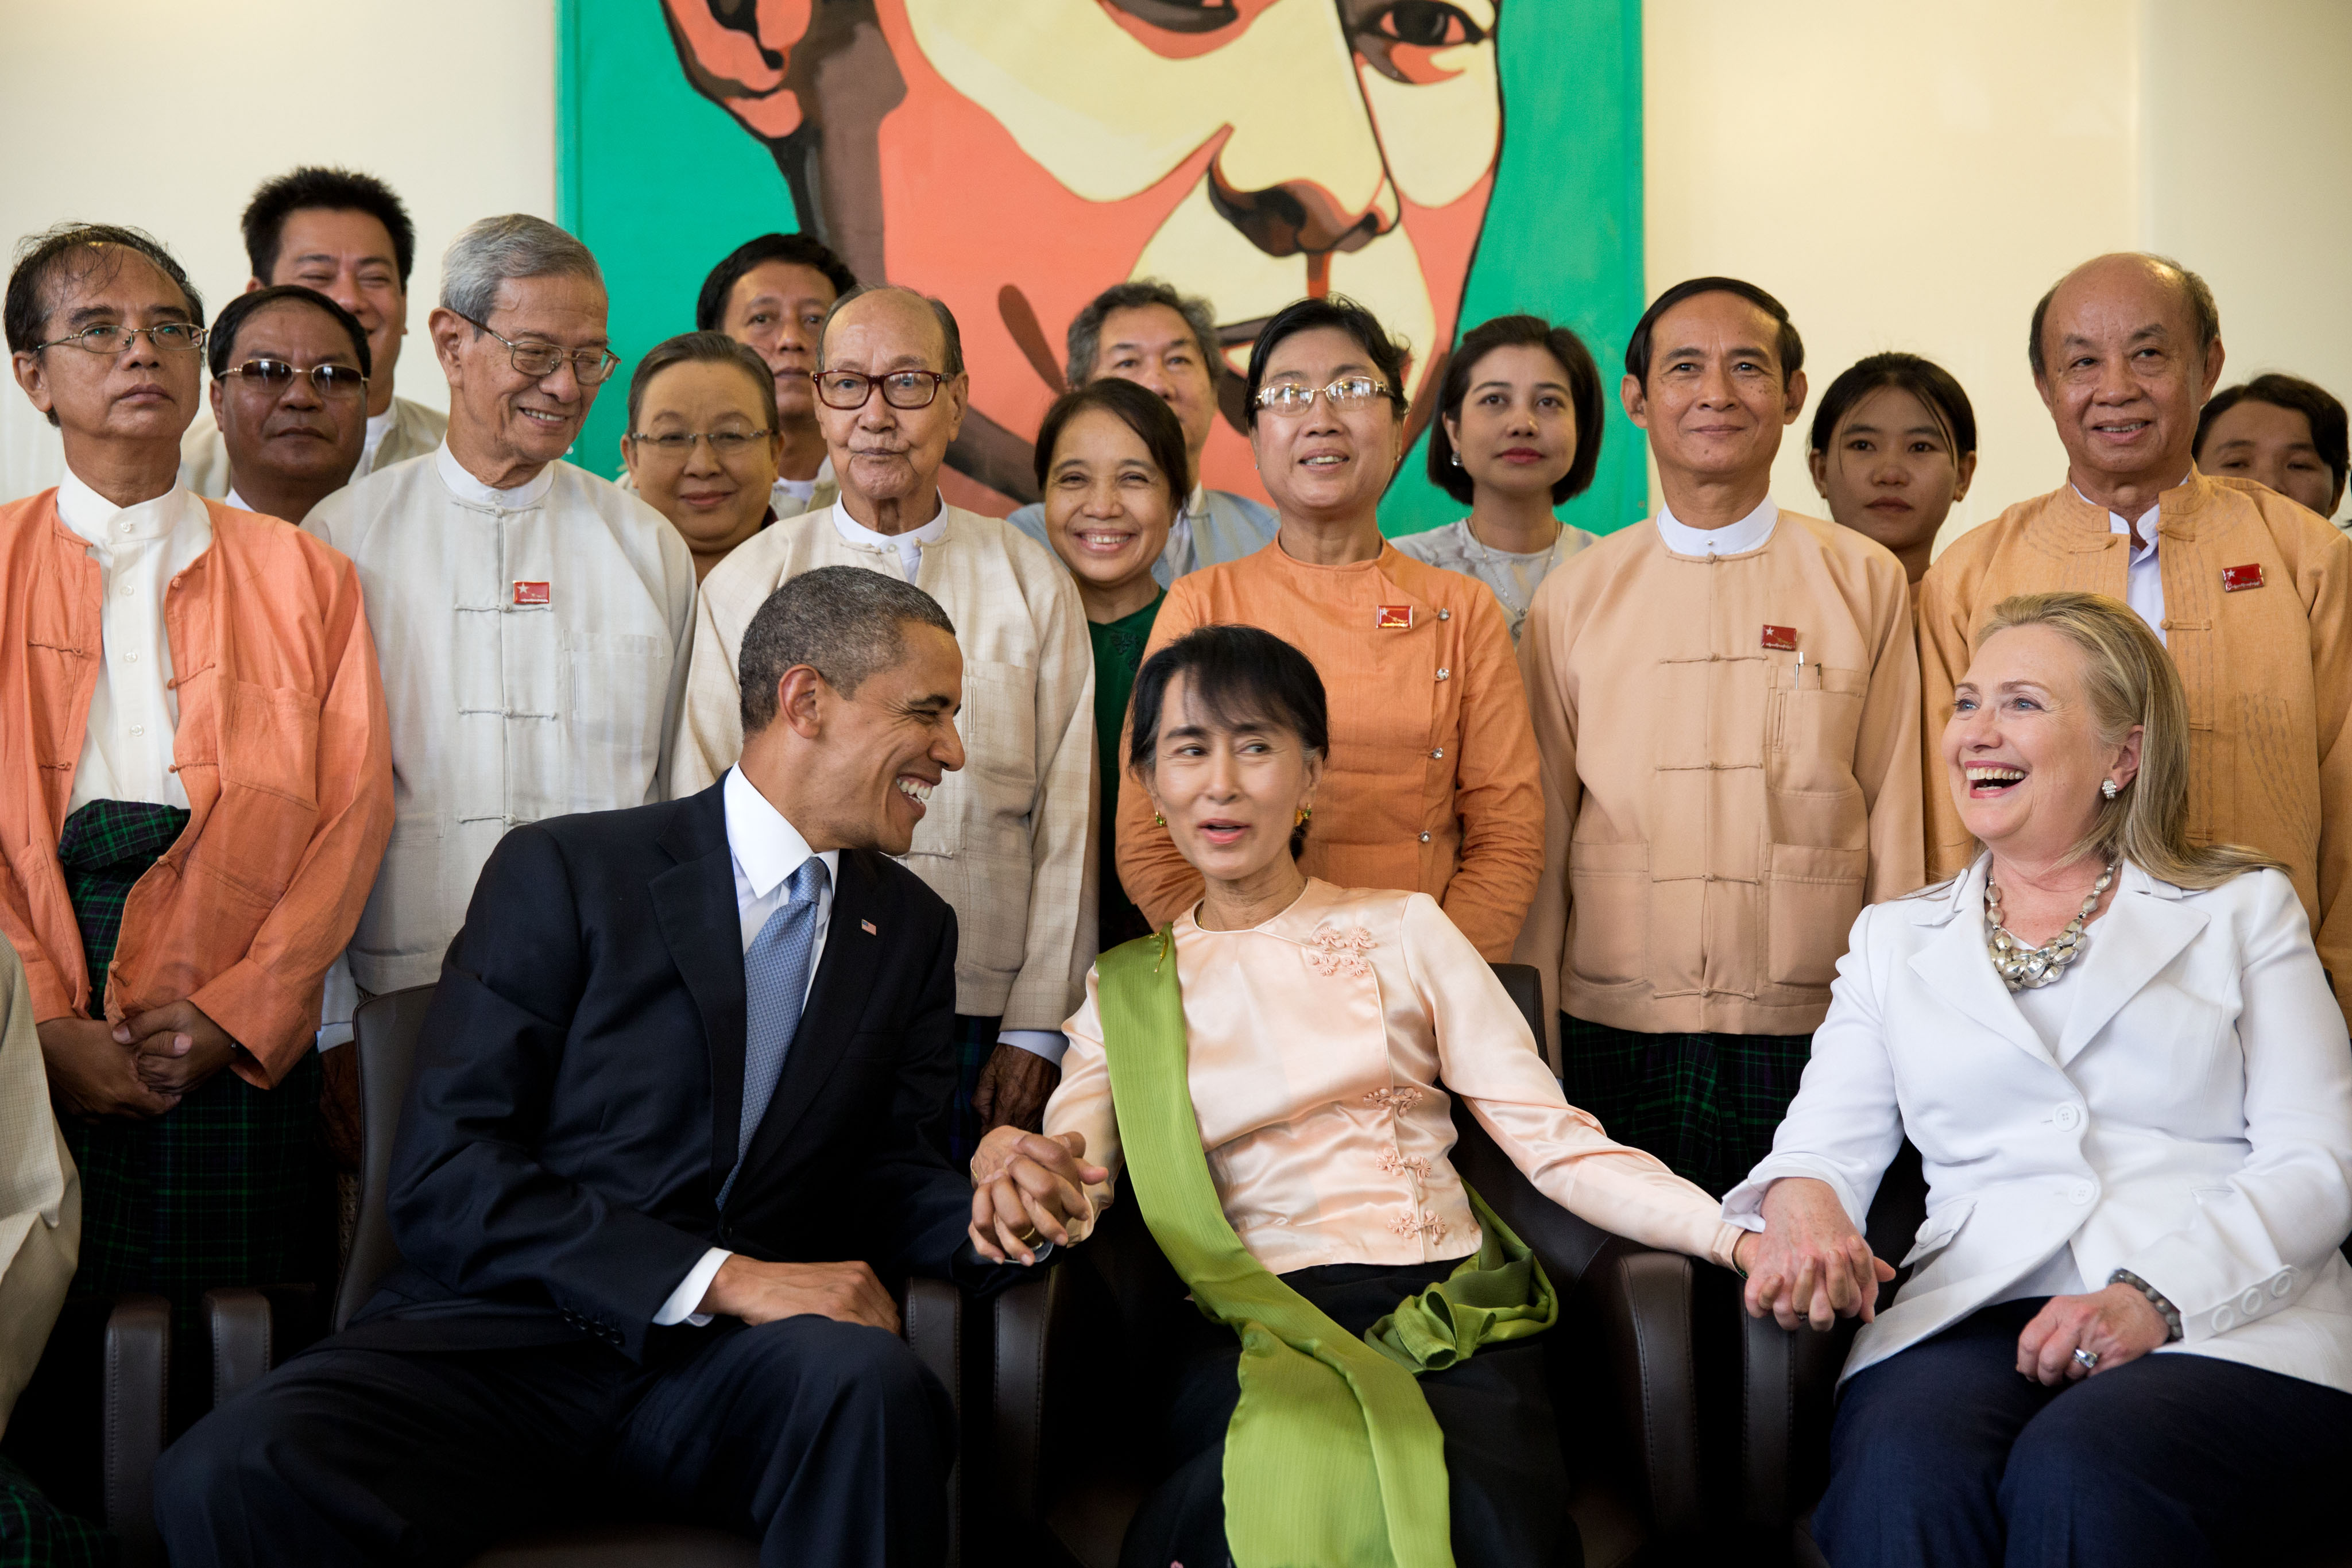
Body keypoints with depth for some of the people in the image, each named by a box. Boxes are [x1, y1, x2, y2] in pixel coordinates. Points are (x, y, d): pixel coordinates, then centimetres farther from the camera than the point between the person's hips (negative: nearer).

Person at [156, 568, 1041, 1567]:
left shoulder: (911, 929, 17)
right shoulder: (563, 873, 2)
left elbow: (884, 1167, 13)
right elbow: (443, 1179, -7)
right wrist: (721, 1275, -17)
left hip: (735, 1369, 3)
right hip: (505, 1336, -3)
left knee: (870, 1382, -34)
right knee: (227, 1475, -32)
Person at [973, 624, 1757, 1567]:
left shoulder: (1403, 931, 15)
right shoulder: (1126, 989, 18)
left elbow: (1555, 1140, 7)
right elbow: (1073, 1186, 4)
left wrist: (1735, 1236, -9)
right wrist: (1012, 1168, -21)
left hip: (1449, 1317, 0)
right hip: (1255, 1336, 0)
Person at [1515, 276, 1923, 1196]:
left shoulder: (1864, 583, 5)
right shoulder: (1574, 596, 7)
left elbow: (1895, 816, 7)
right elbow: (1540, 830, 9)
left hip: (1811, 1038, 0)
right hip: (1613, 1039, 1)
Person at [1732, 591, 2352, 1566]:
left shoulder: (2243, 909, 15)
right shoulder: (1895, 940, 22)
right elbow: (1827, 1144, 12)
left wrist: (2156, 1297, -13)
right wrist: (1800, 1200, -14)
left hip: (2223, 1325, -1)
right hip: (1970, 1317, 1)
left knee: (2079, 1472, -35)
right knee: (1906, 1470, -34)